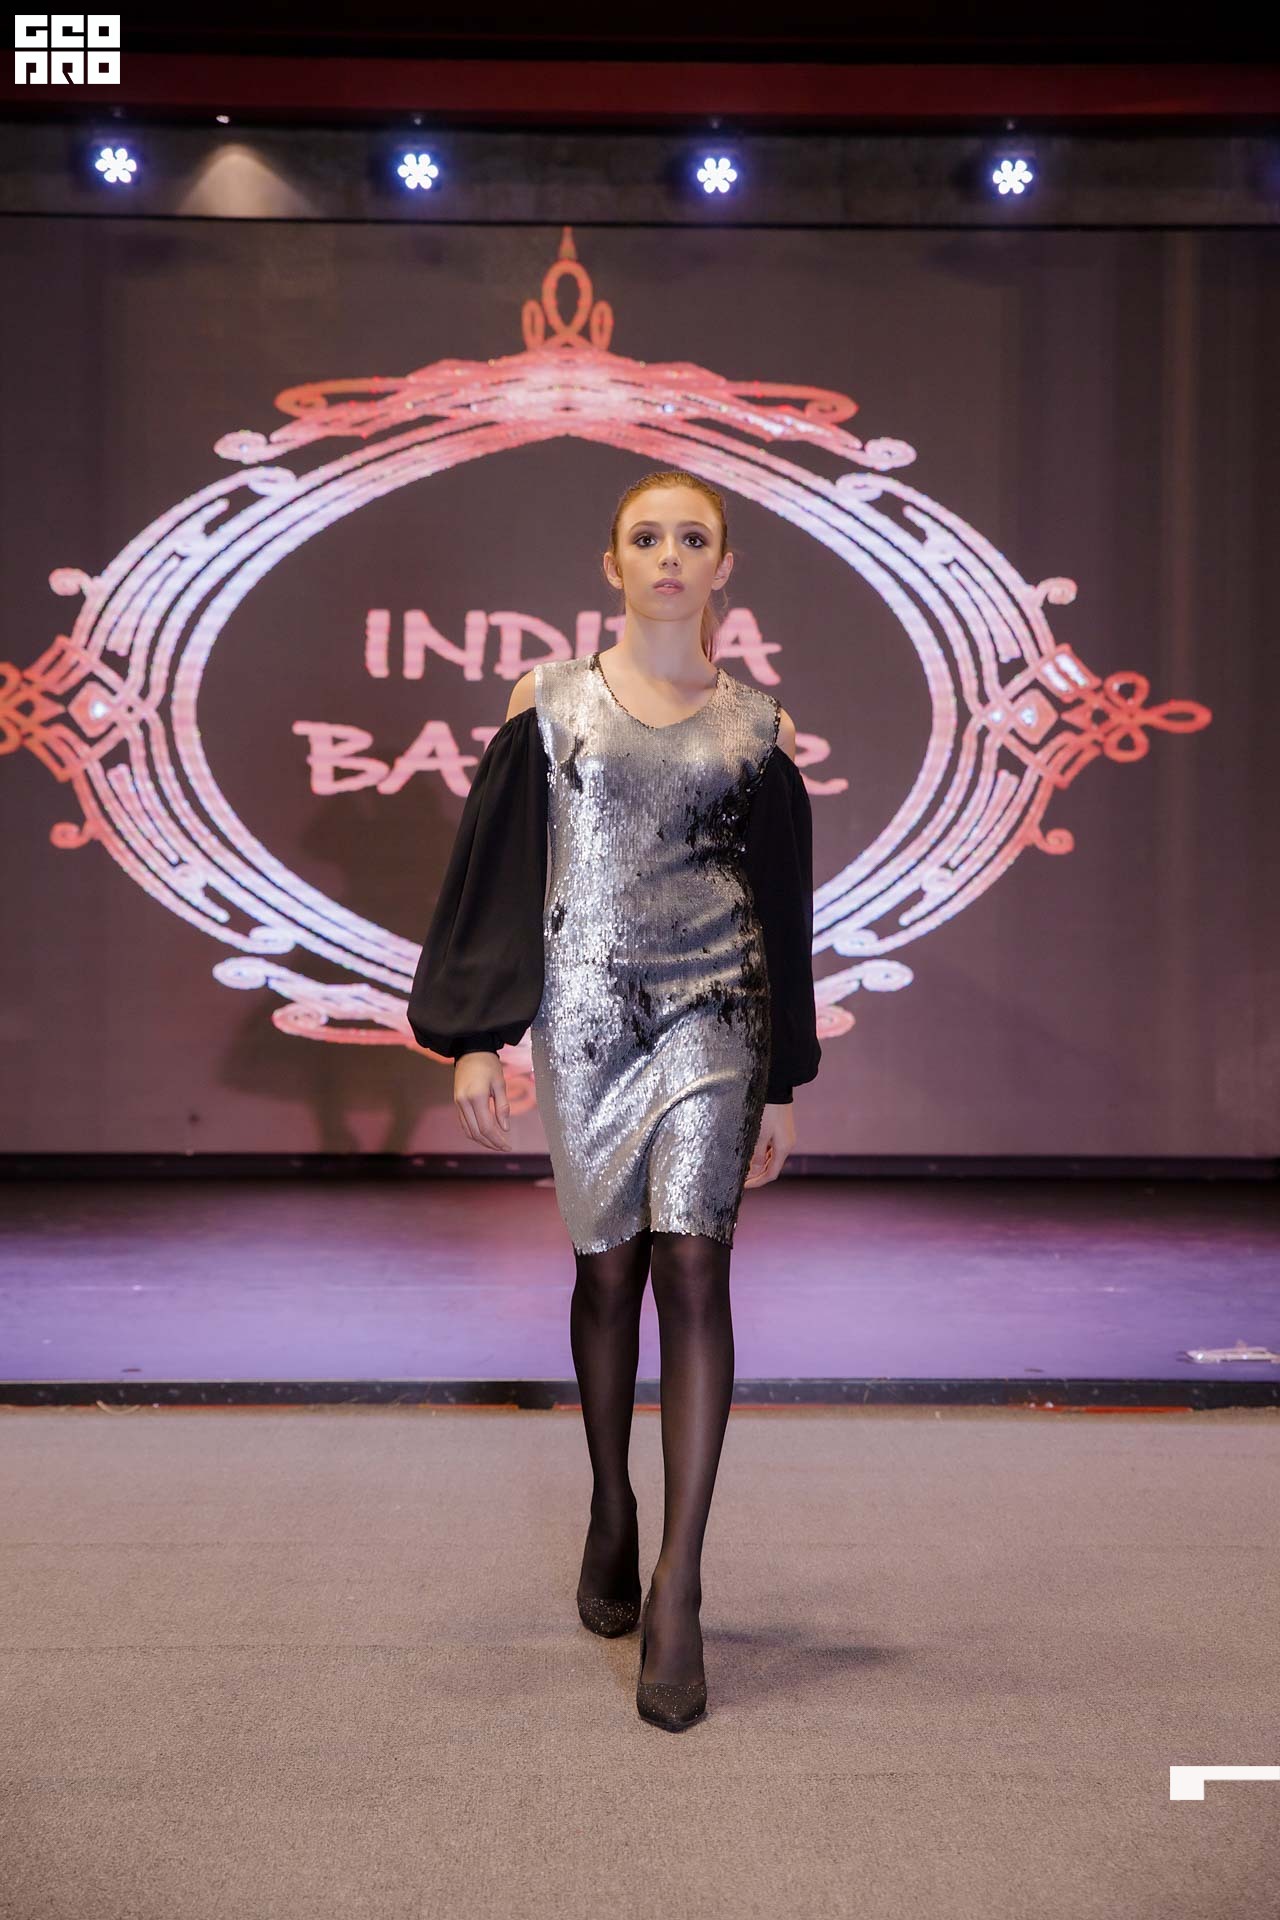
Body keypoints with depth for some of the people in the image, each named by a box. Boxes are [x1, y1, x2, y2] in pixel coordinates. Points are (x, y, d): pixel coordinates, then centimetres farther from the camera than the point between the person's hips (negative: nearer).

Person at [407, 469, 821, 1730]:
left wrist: (784, 1083, 7)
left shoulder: (757, 724, 7)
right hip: (585, 1013, 0)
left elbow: (784, 906, 9)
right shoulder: (551, 703, 6)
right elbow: (491, 871, 5)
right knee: (607, 1268, 7)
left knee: (691, 1267, -11)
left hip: (713, 1012, 0)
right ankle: (610, 1517, 30)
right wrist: (474, 1040, -2)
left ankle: (676, 1592, -8)